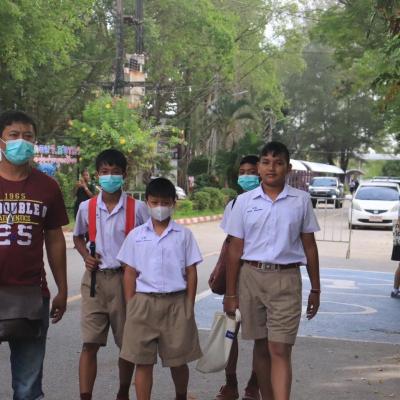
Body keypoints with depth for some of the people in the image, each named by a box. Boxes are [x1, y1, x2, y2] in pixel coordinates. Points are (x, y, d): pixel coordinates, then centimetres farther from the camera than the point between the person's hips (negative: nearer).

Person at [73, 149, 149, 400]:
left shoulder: (137, 208, -5)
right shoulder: (87, 207, 2)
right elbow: (78, 236, 18)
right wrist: (86, 256, 0)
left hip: (126, 278, -1)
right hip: (95, 279, 1)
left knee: (127, 343, 10)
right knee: (90, 343, -5)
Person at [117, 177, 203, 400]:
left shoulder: (184, 235, 3)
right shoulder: (136, 236, 5)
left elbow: (191, 272, 4)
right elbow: (130, 273, 6)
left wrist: (189, 306, 0)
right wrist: (131, 306, 1)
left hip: (176, 302, 0)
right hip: (144, 302, 0)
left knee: (178, 360, 10)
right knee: (143, 361, 2)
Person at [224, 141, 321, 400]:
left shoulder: (301, 200, 2)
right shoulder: (245, 201, 3)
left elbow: (309, 246, 7)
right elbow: (235, 248, 5)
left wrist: (315, 289, 7)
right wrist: (230, 293, 4)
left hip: (286, 280, -2)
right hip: (251, 277, 2)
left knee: (280, 351, -7)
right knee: (261, 347, 12)